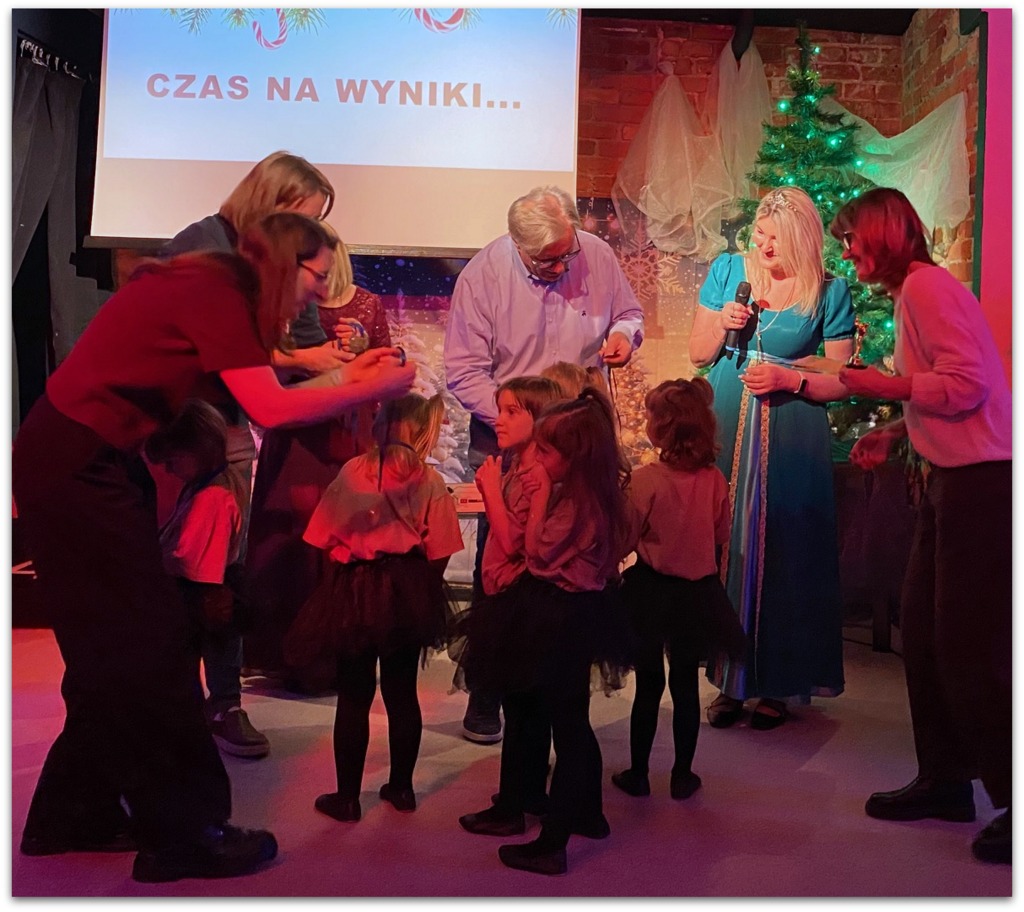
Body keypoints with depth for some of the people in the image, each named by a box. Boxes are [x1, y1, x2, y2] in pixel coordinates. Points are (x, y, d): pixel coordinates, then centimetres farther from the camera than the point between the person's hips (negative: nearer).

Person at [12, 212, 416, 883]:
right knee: (149, 649, -2)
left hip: (84, 461, 10)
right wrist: (371, 390, -11)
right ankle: (182, 834, 11)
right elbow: (271, 410, -21)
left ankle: (73, 816, 30)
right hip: (78, 468, -10)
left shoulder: (211, 290, 11)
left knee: (112, 653, 16)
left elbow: (252, 396, 10)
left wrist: (345, 379, 9)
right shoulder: (214, 293, -16)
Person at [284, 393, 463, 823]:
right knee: (402, 692, 15)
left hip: (354, 592, -1)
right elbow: (438, 554, -5)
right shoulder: (430, 482, -6)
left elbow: (326, 540, -6)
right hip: (409, 594, 1)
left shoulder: (352, 471, -7)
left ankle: (347, 796, 17)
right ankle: (401, 787, 27)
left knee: (354, 696, 9)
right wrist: (424, 594, 10)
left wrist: (347, 564, 10)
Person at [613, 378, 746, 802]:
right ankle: (682, 775, 23)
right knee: (686, 684, 13)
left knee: (648, 684, 10)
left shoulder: (643, 479, -18)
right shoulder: (715, 479, -7)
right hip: (699, 591, 3)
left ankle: (638, 773, 21)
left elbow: (625, 540, -11)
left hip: (651, 591, -3)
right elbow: (722, 536, 7)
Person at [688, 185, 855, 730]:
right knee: (722, 546, 2)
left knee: (782, 554, 0)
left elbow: (841, 380, 1)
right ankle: (730, 678, 15)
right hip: (725, 429, 2)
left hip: (791, 438, -2)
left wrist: (789, 379, -15)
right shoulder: (727, 270, 7)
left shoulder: (829, 292, 0)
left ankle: (778, 684, 15)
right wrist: (722, 325, -8)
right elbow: (698, 354, 10)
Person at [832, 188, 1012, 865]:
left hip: (981, 481, -10)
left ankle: (1011, 795, 10)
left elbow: (969, 383, -20)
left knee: (969, 645, -5)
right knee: (923, 632, 13)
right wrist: (895, 433, 10)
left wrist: (882, 386, -11)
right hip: (953, 479, 10)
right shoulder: (912, 291, 17)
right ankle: (946, 781, 25)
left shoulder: (926, 285, -12)